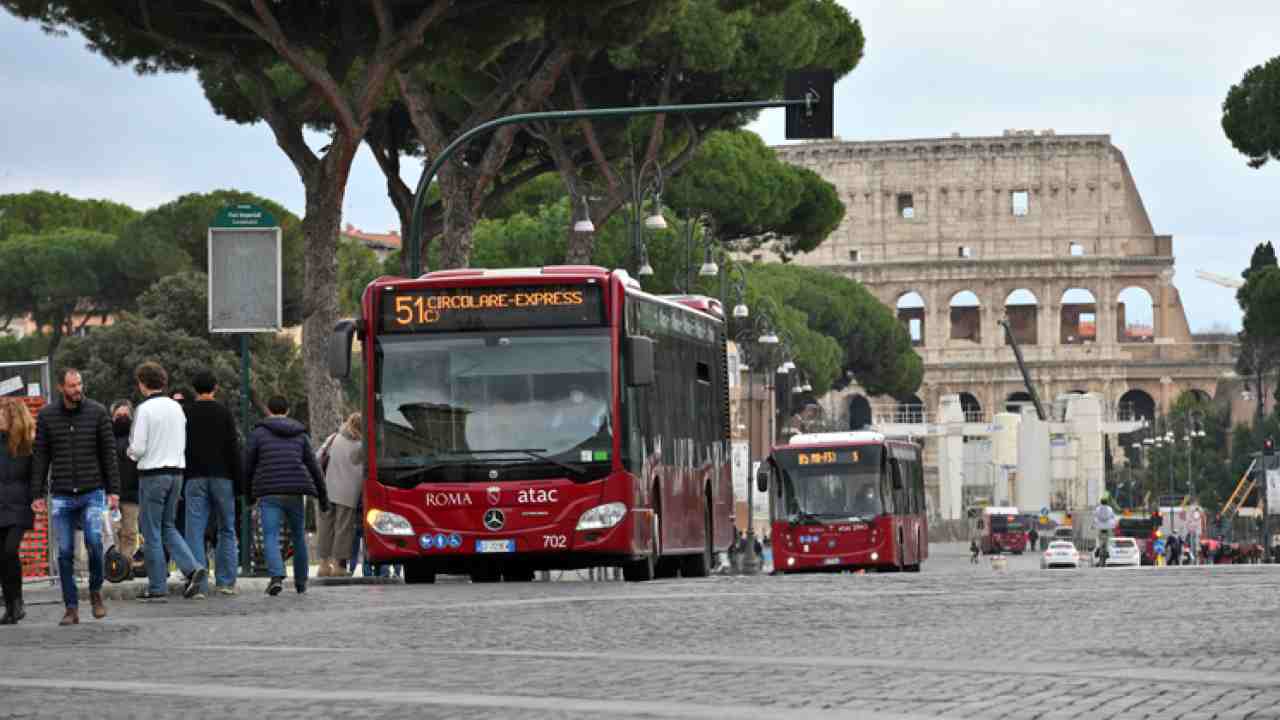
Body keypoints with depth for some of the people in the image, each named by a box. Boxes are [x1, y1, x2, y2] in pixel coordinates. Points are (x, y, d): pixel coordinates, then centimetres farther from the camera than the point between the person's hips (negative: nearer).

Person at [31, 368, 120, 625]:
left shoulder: (97, 412, 0)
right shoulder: (46, 415, 3)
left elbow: (109, 453, 2)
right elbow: (40, 456, 6)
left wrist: (113, 490, -3)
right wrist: (37, 494, 0)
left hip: (92, 493, -2)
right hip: (61, 496, 2)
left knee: (94, 541, -18)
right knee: (65, 553, 0)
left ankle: (96, 591, 5)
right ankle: (71, 608, 7)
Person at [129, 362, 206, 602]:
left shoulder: (145, 409, -12)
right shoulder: (177, 408, 9)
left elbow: (138, 448, -14)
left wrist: (130, 452, 7)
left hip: (152, 474, -6)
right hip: (176, 471, 6)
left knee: (152, 532, 1)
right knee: (168, 527, 17)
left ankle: (157, 588, 3)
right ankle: (192, 568, -3)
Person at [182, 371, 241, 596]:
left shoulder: (185, 413, 4)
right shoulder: (223, 413, 1)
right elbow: (233, 449, -2)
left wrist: (180, 480, 12)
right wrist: (238, 481, 2)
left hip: (195, 478, 0)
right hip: (221, 477, 0)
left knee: (194, 532, -2)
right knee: (227, 530, 10)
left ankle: (198, 585, -10)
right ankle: (226, 581, 5)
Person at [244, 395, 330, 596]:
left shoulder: (258, 433, 5)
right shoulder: (300, 434, 14)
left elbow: (247, 466, 3)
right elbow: (314, 468, 10)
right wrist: (323, 497, 15)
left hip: (269, 494, -3)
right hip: (295, 493, 3)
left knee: (270, 537, -8)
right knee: (298, 536, 19)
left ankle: (277, 576, -31)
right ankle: (301, 581, 27)